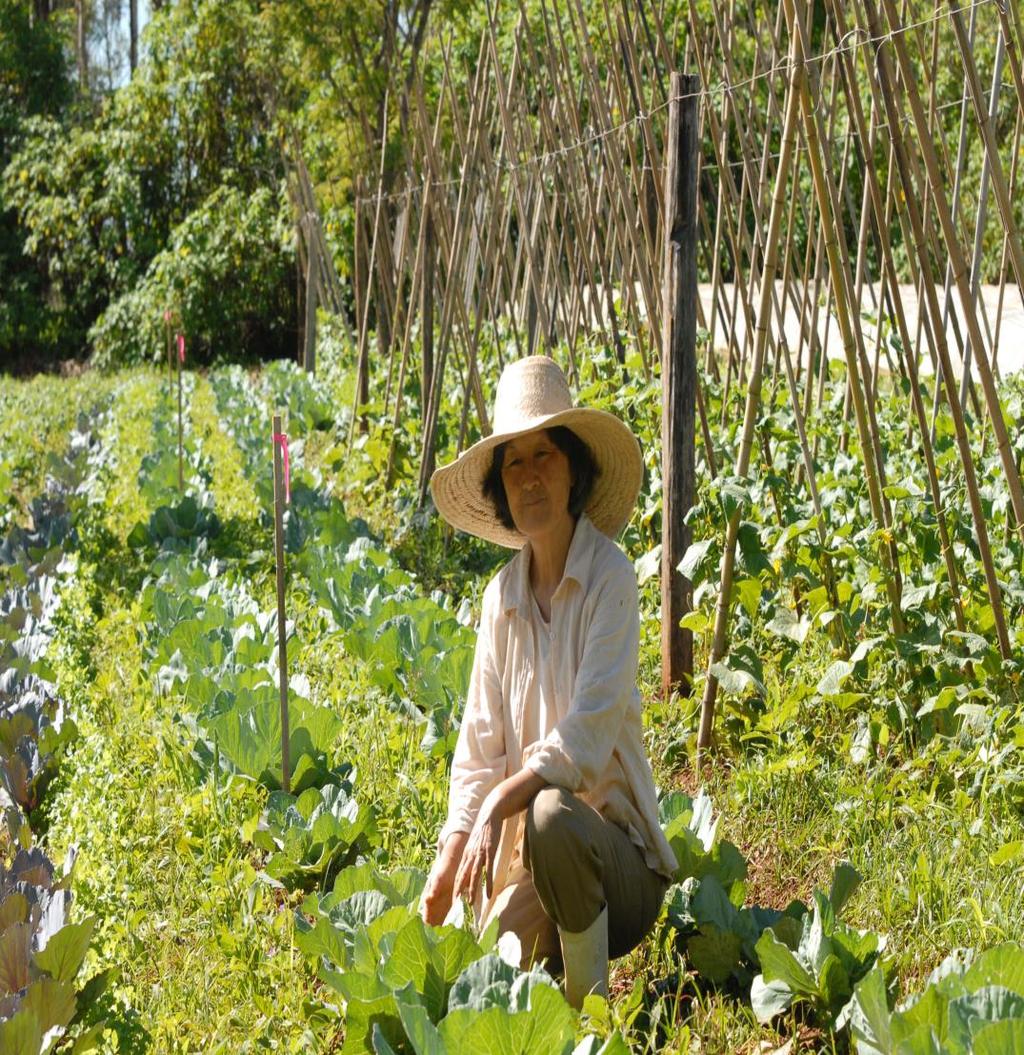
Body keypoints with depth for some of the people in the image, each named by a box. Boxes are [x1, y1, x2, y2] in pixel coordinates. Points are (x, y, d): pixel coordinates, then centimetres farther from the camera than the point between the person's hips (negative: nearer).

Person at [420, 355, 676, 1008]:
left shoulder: (608, 576, -12)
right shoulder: (502, 596, 4)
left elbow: (588, 731, -21)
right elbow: (479, 750, 6)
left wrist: (500, 804, -32)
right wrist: (449, 863, -5)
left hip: (616, 843, -4)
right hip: (530, 856, 5)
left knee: (550, 815, -37)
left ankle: (593, 998, -14)